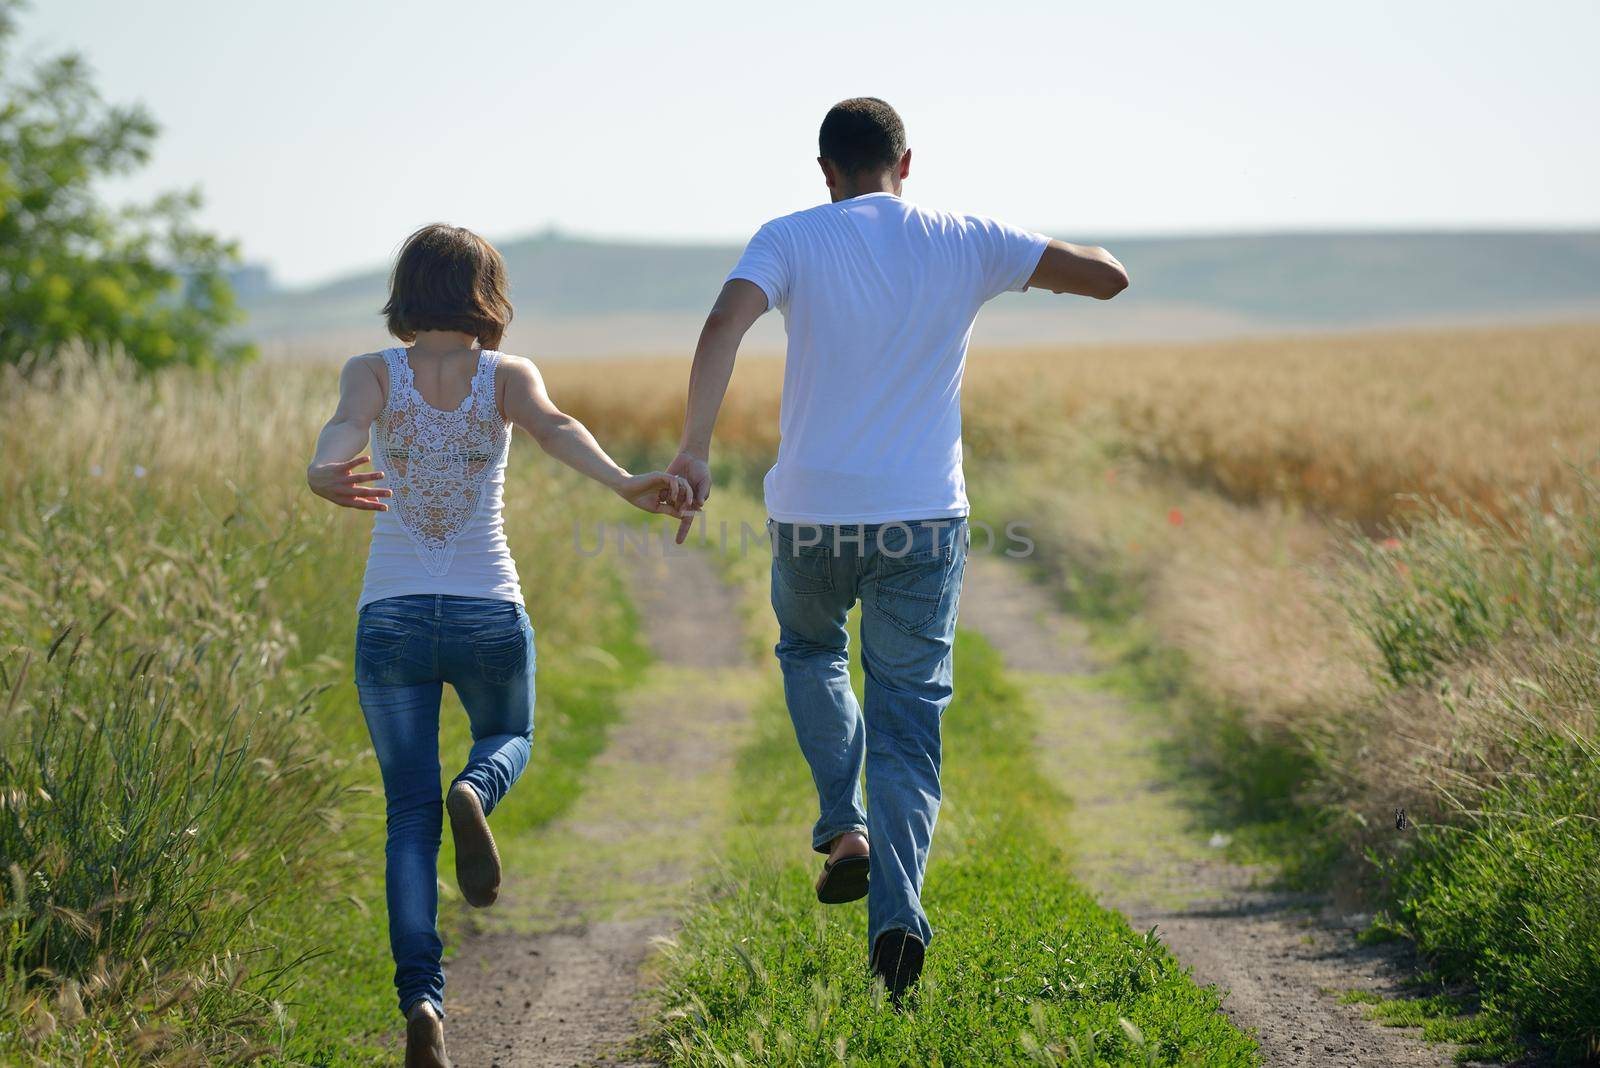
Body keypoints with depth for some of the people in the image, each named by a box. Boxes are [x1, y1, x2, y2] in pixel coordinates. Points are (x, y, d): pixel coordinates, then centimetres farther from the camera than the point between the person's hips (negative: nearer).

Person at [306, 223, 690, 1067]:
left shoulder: (373, 372, 2)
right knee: (507, 739, 30)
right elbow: (555, 428, -20)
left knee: (408, 815, 9)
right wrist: (625, 485, -37)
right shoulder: (506, 376, 2)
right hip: (488, 616, 0)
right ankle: (474, 794, -8)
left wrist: (326, 476, -43)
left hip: (390, 616, 0)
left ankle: (421, 999, -12)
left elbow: (346, 425, -21)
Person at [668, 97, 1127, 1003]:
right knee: (909, 717, 6)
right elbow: (1108, 277, 3)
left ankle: (845, 827, 11)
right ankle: (897, 911, -13)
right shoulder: (967, 246, 2)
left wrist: (695, 450, -19)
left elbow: (724, 327, -20)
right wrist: (1036, 269, 23)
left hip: (812, 514, 0)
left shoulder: (793, 241, -3)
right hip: (922, 520, 0)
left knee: (810, 653, 30)